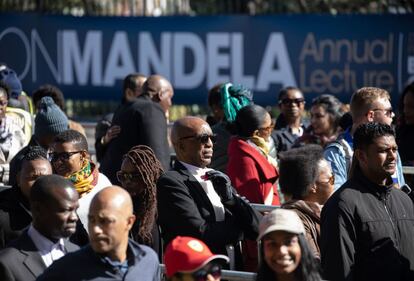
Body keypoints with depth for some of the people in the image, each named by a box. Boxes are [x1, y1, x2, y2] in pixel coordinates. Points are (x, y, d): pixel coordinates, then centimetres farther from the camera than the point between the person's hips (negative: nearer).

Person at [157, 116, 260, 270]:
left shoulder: (219, 179, 15)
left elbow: (255, 228, 10)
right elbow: (200, 234, -13)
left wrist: (230, 197, -5)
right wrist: (238, 228, 4)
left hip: (234, 270, 5)